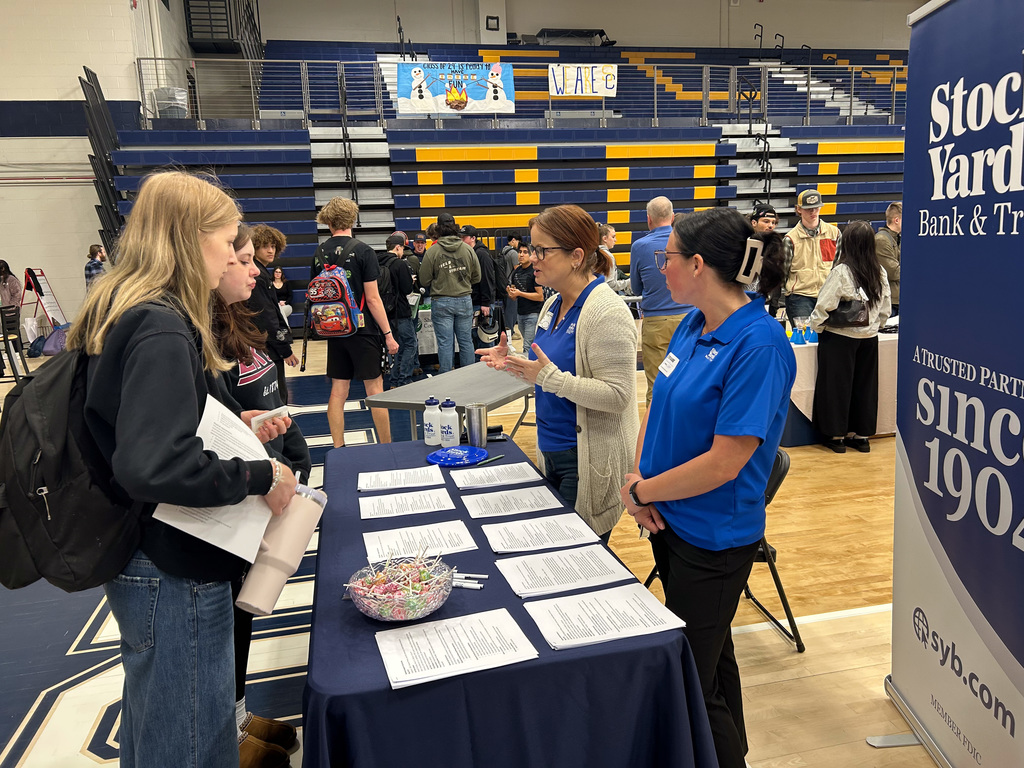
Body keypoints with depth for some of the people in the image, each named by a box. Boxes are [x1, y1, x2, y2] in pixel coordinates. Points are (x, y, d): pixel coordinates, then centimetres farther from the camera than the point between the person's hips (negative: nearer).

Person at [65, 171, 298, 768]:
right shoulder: (163, 330, -23)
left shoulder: (125, 313, 7)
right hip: (175, 575, -10)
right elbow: (155, 466, -33)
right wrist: (259, 477, -21)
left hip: (147, 565, 10)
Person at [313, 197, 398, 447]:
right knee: (375, 389, 2)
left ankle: (338, 449, 12)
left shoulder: (319, 253, 4)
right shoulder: (362, 251, -10)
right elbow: (372, 298, -13)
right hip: (362, 330, -5)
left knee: (338, 390, 8)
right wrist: (388, 334, -9)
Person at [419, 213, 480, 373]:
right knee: (466, 341, 10)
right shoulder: (468, 249, 1)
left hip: (441, 302, -2)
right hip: (465, 300, 2)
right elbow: (476, 277, 8)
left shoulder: (432, 251, -6)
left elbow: (424, 281, -1)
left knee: (445, 343, 1)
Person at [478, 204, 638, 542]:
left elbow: (616, 395, -23)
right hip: (552, 451, 9)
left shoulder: (607, 312, -19)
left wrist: (549, 376, -27)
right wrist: (514, 362, 3)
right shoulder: (553, 305, 8)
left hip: (590, 461, -8)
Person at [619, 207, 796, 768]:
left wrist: (641, 491, -14)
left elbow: (724, 462, -25)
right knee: (712, 658, 27)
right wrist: (637, 478, -8)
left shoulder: (759, 345, -24)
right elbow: (659, 406, 8)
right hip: (669, 520, 8)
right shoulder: (692, 325, 1)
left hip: (712, 538, -8)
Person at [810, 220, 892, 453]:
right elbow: (886, 308, 7)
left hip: (839, 338, -5)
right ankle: (861, 434, 23)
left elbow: (824, 305, -15)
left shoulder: (841, 271, -16)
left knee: (836, 384, 6)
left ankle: (836, 435, 13)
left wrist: (817, 327, 0)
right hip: (869, 338, 5)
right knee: (864, 384, 14)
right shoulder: (880, 272, 0)